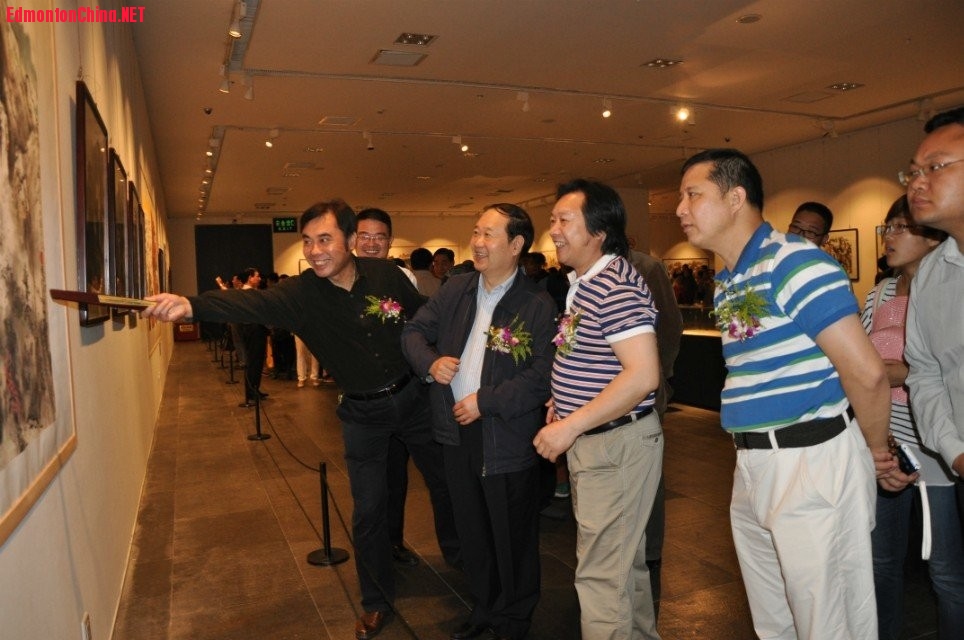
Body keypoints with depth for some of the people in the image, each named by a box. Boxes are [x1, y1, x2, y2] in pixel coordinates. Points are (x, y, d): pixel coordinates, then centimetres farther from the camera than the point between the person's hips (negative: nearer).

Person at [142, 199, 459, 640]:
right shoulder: (300, 293, -17)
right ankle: (377, 602, 29)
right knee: (368, 511, 5)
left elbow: (425, 316, 3)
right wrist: (191, 305, -52)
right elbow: (252, 303, -36)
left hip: (412, 394, 2)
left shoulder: (386, 274, -13)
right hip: (362, 413, -1)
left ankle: (459, 554, 48)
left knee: (445, 478, 18)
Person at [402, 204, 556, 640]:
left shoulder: (538, 305, -13)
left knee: (511, 538, 11)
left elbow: (542, 376, -19)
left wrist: (485, 401, -20)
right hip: (457, 431, 6)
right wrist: (430, 361, -9)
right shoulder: (456, 289, 5)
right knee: (471, 532, 21)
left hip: (507, 438, -5)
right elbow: (414, 331, 11)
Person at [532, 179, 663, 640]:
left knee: (602, 575, 0)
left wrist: (570, 427, -24)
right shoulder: (581, 283, 11)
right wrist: (564, 404, 8)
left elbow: (643, 375, -27)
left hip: (617, 444, -10)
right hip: (592, 441, 10)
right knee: (626, 563, 24)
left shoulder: (616, 285, -19)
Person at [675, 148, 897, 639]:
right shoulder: (727, 283, 12)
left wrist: (876, 449, -4)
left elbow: (866, 374, -19)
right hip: (752, 467, 9)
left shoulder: (793, 262, -17)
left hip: (814, 462, -9)